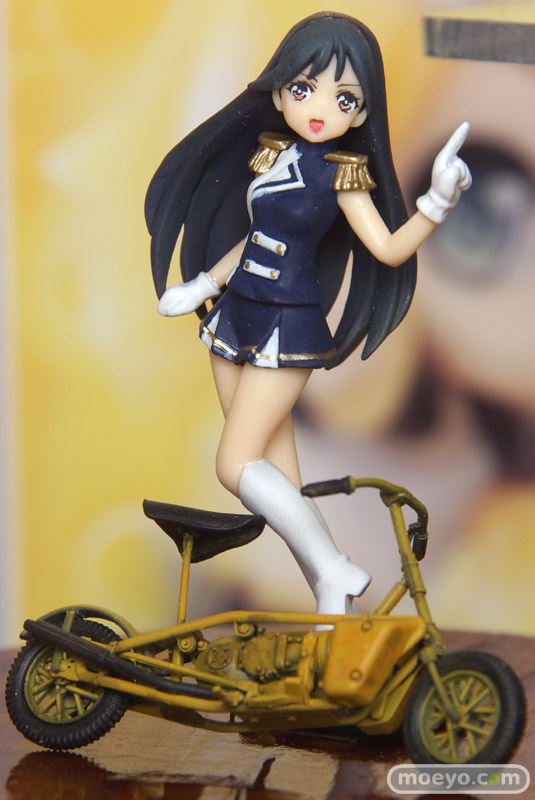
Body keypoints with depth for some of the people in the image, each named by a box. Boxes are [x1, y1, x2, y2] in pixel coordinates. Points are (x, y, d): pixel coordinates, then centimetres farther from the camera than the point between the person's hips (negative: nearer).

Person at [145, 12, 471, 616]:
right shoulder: (270, 151, 6)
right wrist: (204, 284, 20)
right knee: (274, 469, 9)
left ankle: (335, 572, -3)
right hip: (237, 315, 7)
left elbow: (389, 250, -16)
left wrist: (437, 202, -28)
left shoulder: (343, 172, -10)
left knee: (236, 464, -13)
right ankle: (329, 598, 17)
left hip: (289, 325, -7)